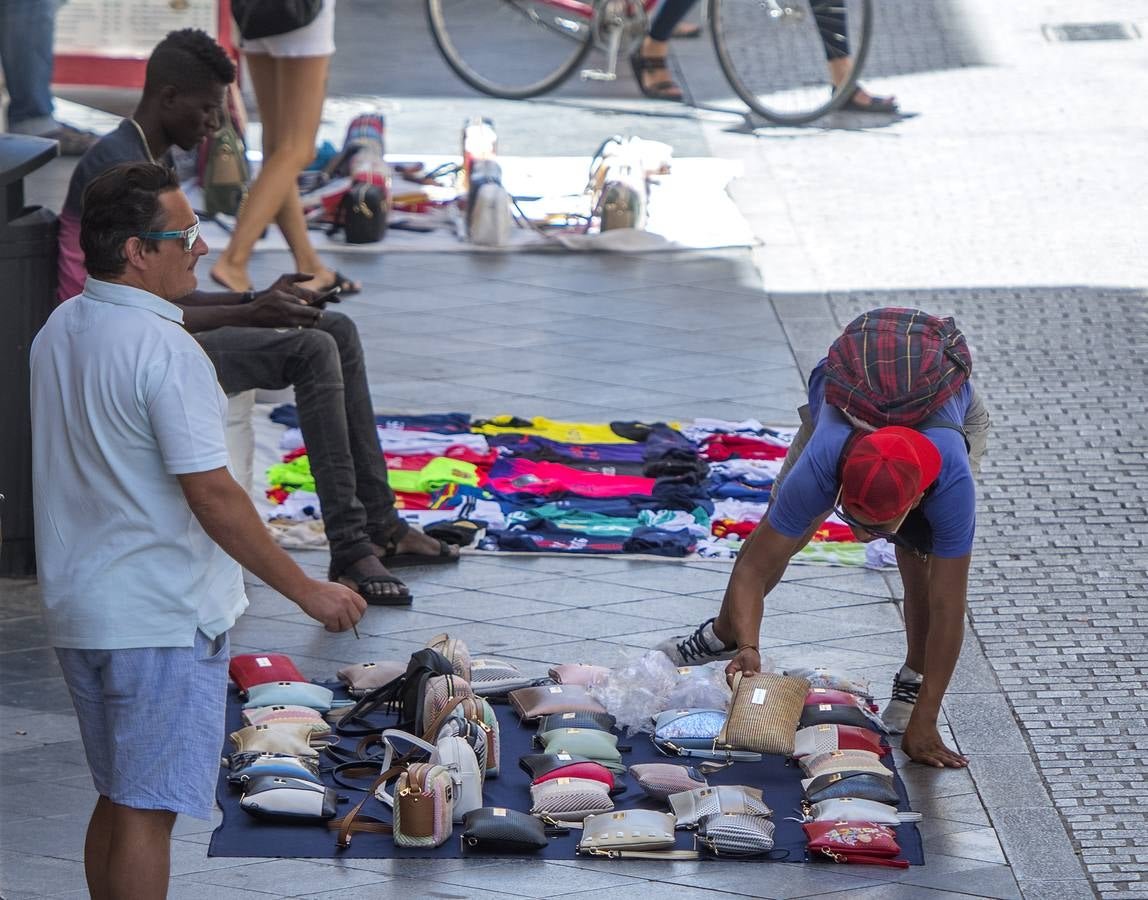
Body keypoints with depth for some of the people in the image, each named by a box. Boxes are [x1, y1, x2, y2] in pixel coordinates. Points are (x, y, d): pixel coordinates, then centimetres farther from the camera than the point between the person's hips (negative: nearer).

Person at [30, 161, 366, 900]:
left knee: (120, 798, 18)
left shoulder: (59, 331, 7)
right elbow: (212, 495, -22)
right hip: (161, 618, -8)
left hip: (78, 611, 8)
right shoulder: (165, 350, -20)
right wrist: (307, 591, -15)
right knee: (147, 810, -2)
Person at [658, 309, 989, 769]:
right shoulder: (818, 469, -44)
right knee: (780, 534, 1)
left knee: (923, 559, -20)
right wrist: (749, 648, -51)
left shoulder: (952, 482, -46)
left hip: (949, 405, -1)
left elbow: (947, 609, -39)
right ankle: (724, 636, 29)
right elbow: (753, 567, -33)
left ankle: (913, 682, 4)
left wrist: (923, 723, -39)